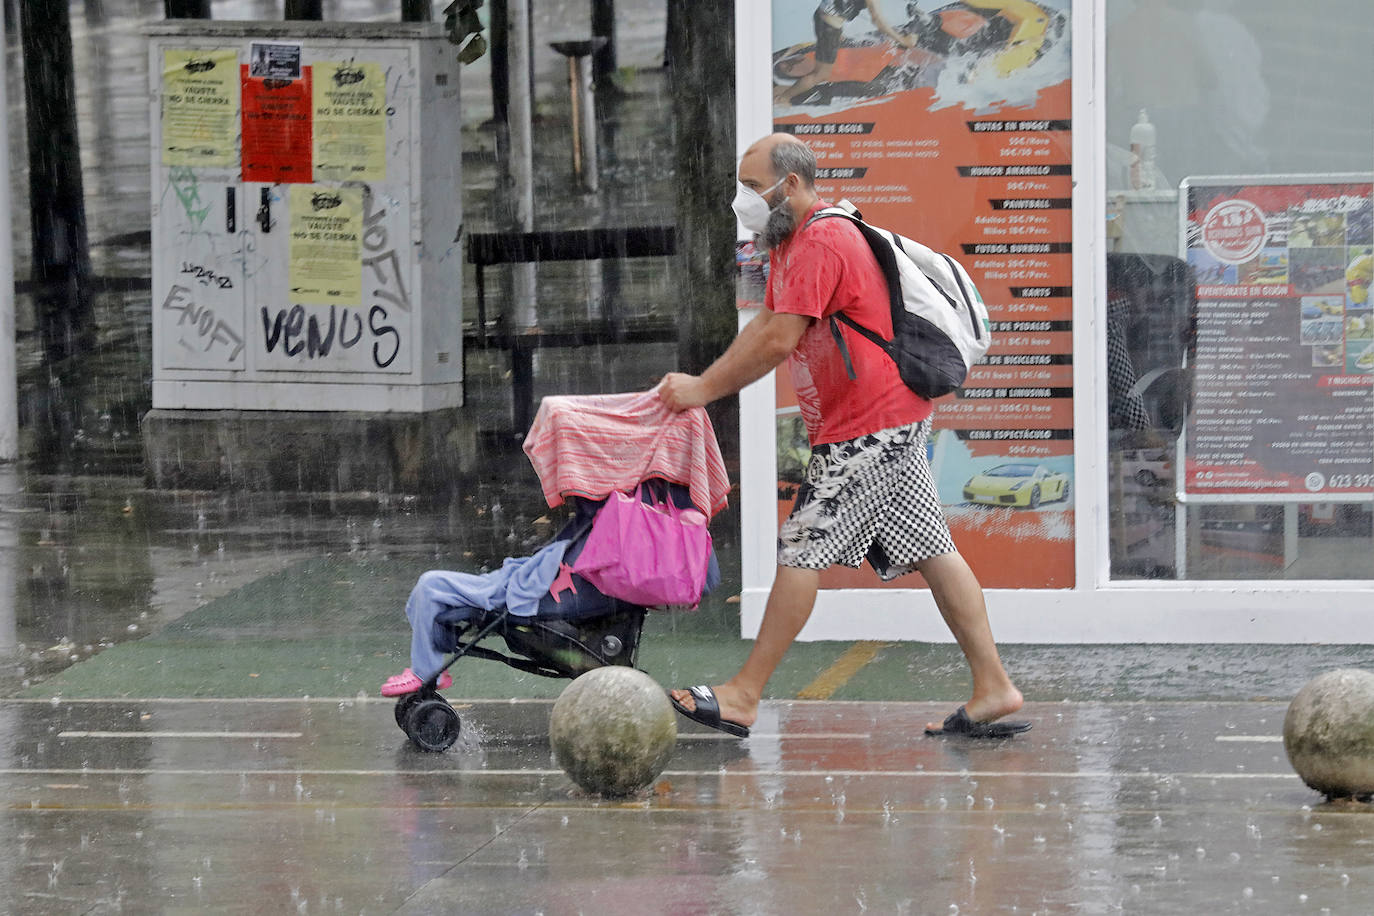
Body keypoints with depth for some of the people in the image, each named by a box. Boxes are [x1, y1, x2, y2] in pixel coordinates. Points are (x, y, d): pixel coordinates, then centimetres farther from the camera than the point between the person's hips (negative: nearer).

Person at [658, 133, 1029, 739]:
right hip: (893, 419, 11)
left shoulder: (823, 243, -16)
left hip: (868, 428, -11)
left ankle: (743, 697, -7)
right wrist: (698, 383, 7)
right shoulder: (790, 242, 18)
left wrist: (704, 390, -12)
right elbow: (762, 328, 19)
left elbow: (777, 342, -20)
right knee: (929, 552, 7)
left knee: (801, 549, -9)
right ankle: (994, 690, 5)